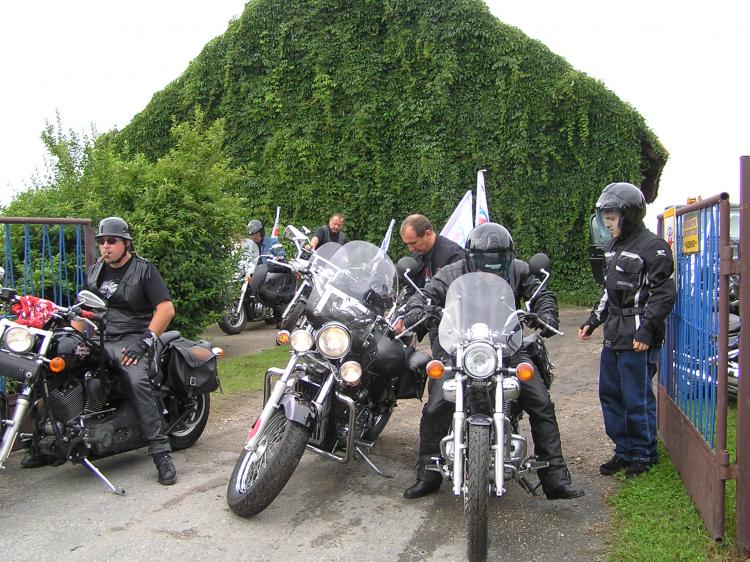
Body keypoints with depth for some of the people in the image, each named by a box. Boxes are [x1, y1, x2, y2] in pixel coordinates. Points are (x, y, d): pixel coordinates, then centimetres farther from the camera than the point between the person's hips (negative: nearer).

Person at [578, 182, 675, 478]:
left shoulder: (653, 247, -9)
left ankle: (645, 455, 16)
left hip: (637, 339, -9)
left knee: (637, 398, -1)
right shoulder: (613, 247, 17)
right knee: (610, 395, 12)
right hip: (613, 336, 9)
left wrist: (647, 330, -18)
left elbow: (663, 294, -13)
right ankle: (624, 451, 25)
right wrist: (593, 321, 18)